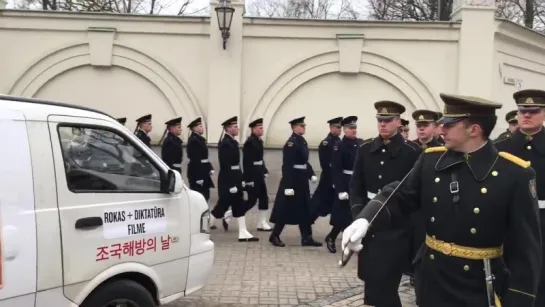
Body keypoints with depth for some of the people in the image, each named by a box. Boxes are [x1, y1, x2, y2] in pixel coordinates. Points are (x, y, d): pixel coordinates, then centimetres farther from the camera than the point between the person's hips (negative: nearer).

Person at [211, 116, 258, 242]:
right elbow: (225, 166, -22)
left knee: (240, 206, 9)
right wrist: (231, 184, -23)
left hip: (234, 178, 10)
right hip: (228, 180, -10)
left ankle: (243, 233, 13)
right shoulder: (225, 144, -18)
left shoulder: (232, 142, 12)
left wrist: (240, 180, 16)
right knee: (222, 206, -2)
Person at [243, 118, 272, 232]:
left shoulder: (259, 141, 10)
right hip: (252, 175, -9)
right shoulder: (249, 142, -18)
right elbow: (246, 161, -21)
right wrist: (249, 179, -22)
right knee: (252, 200, -4)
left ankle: (262, 223, 15)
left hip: (258, 174, 9)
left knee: (264, 198, 8)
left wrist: (265, 171, 11)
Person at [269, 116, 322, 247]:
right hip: (292, 180, -9)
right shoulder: (291, 143, -17)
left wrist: (311, 174, 7)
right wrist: (288, 185, -24)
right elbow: (287, 166, -22)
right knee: (286, 209, 0)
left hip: (302, 179, 9)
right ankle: (274, 236, 12)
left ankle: (306, 238, 17)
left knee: (305, 209, 11)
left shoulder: (302, 141, 12)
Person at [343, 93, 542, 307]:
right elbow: (398, 197, -2)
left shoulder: (514, 174, -13)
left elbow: (526, 246, -12)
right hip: (432, 278, 4)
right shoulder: (430, 160, -1)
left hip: (478, 288, -4)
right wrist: (364, 221, -22)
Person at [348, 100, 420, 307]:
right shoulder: (365, 150, 7)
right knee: (372, 281, 15)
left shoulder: (411, 153, -6)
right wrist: (358, 210, -4)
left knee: (383, 284, -8)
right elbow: (356, 185, 9)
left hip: (396, 228, -5)